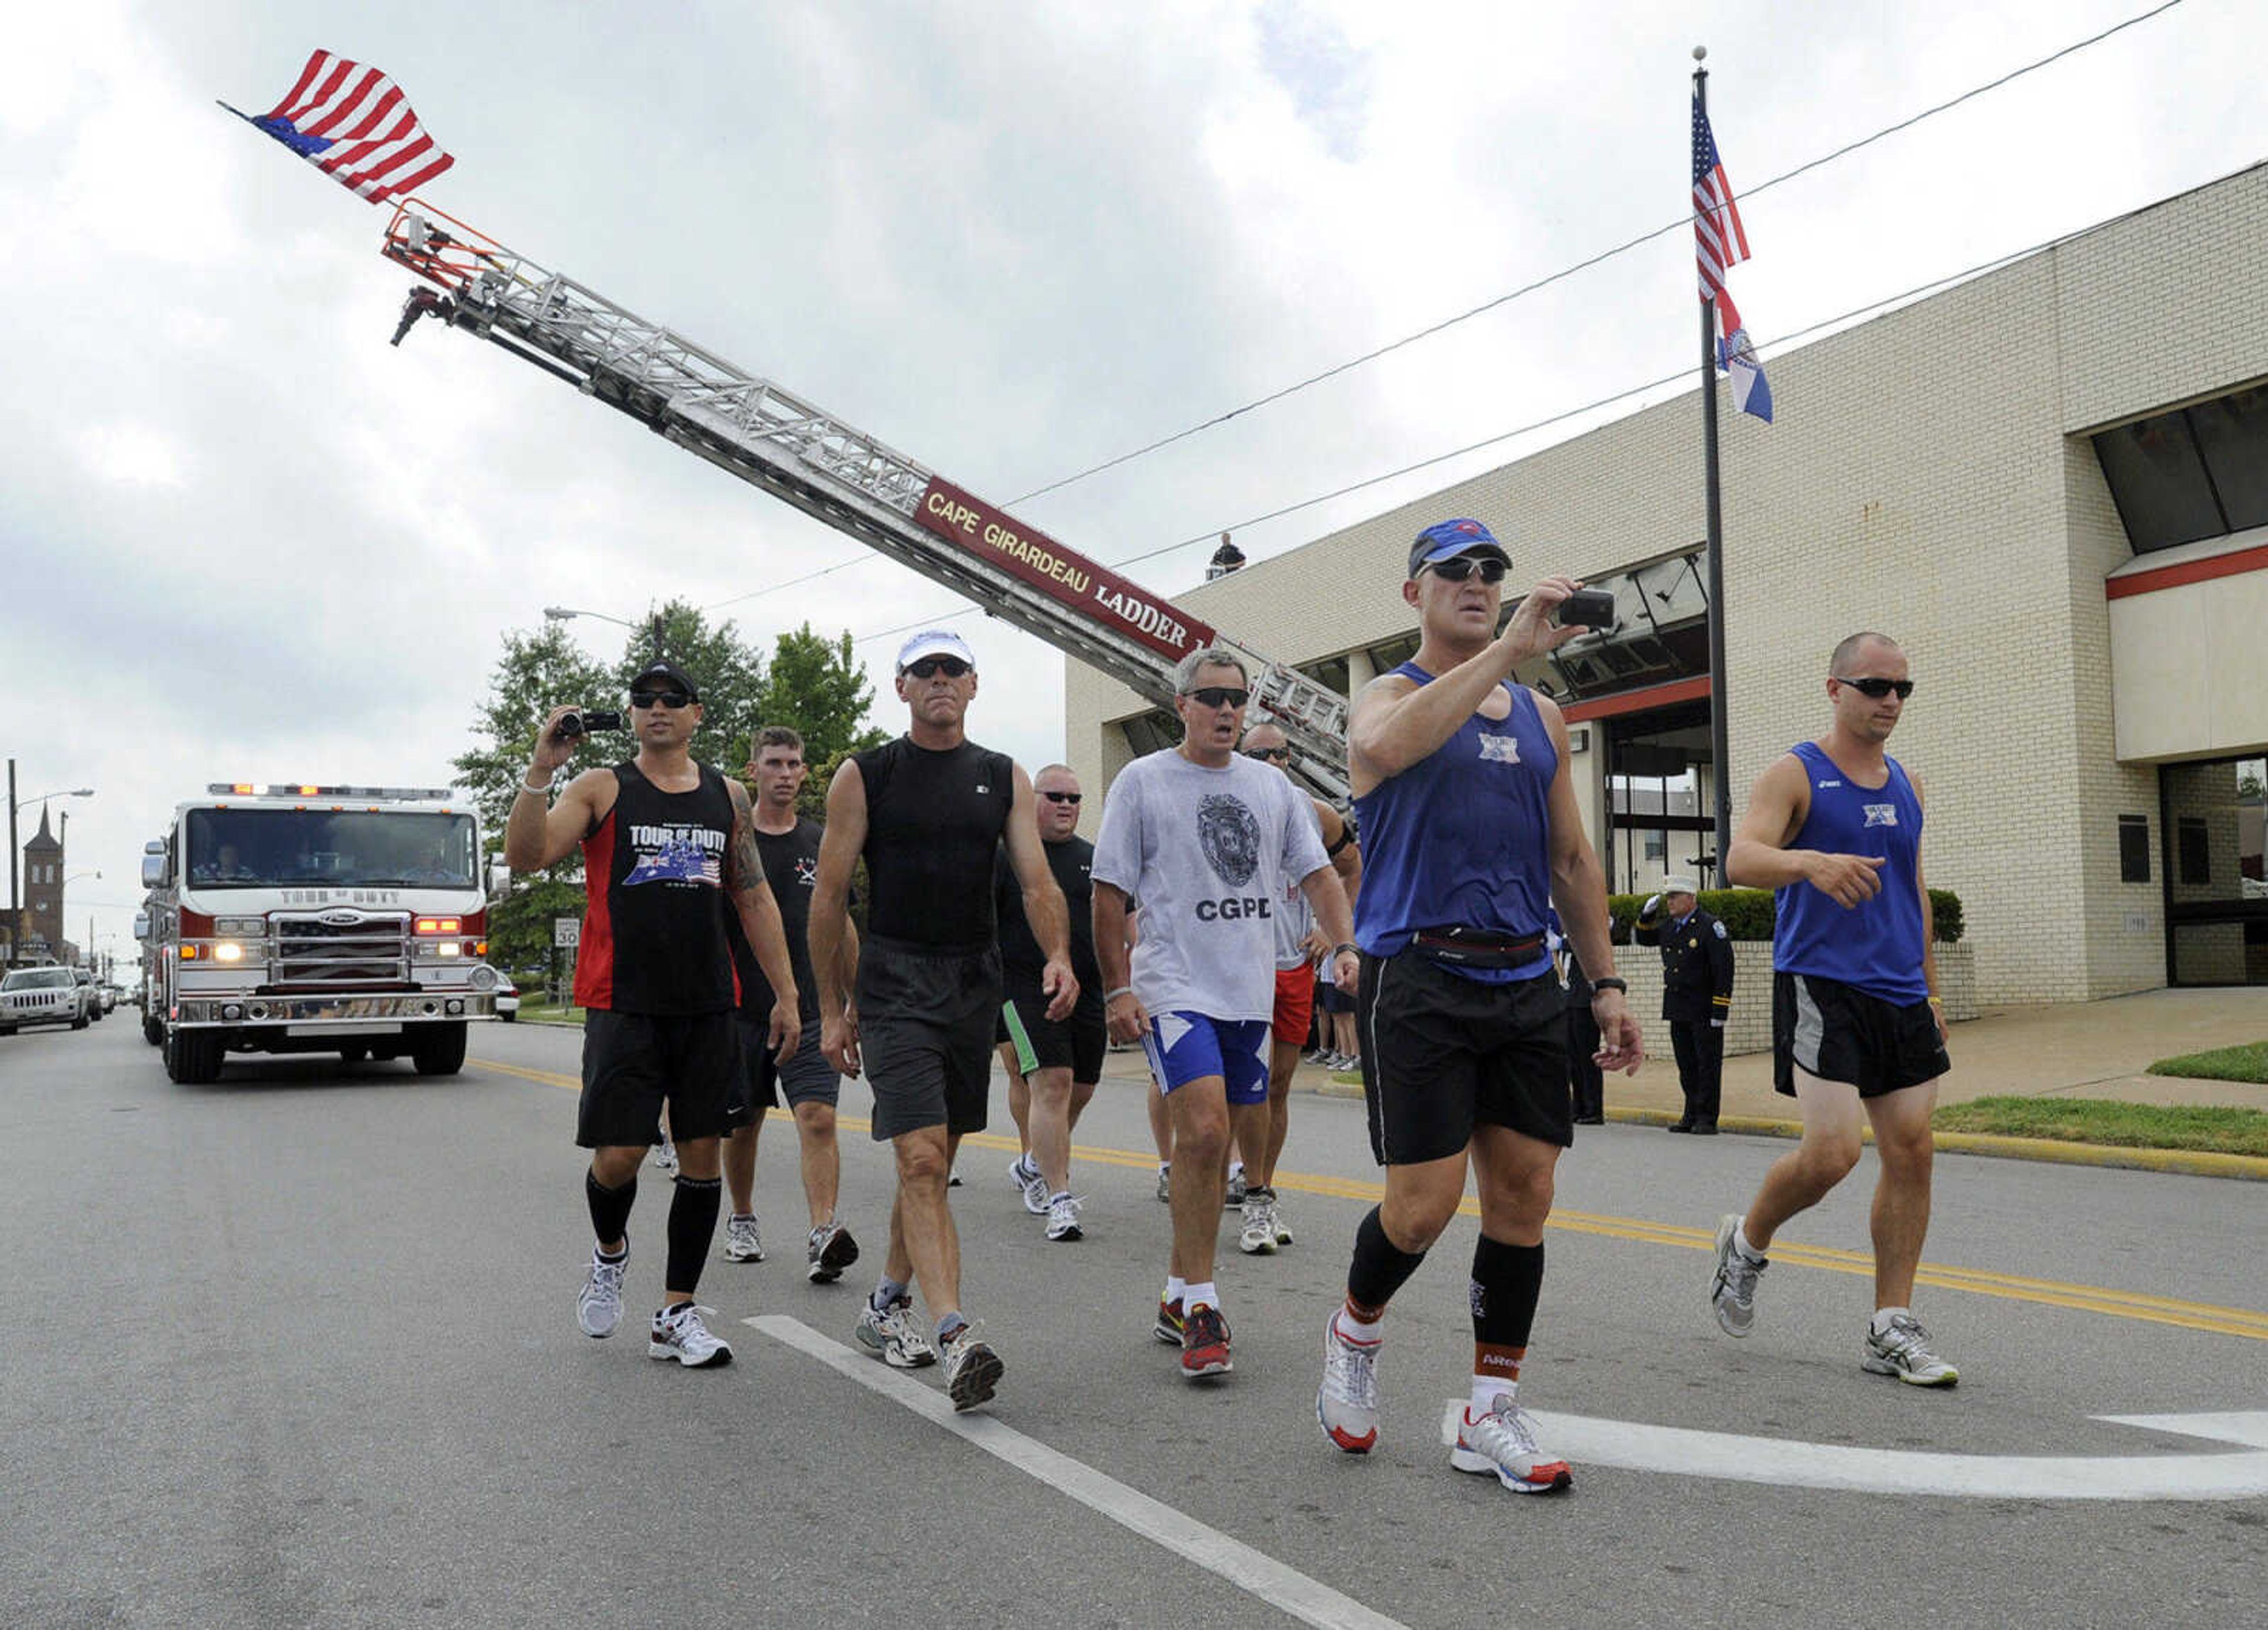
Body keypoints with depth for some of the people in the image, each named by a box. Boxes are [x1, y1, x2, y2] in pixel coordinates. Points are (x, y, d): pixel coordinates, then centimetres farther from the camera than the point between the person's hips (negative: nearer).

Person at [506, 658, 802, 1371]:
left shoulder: (728, 796, 11)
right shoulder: (602, 789, 2)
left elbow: (754, 899, 14)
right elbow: (525, 856, -10)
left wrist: (786, 994, 10)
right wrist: (540, 770, -22)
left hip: (708, 1008, 3)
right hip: (624, 1007, -3)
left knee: (702, 1154, 4)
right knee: (617, 1155, -5)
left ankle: (677, 1314, 15)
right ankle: (610, 1252, 29)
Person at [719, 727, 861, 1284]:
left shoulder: (821, 844, 9)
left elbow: (842, 927, 17)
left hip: (811, 1009, 1)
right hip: (742, 1008, -1)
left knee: (818, 1118, -13)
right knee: (742, 1125, 12)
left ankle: (822, 1234, -20)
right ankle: (742, 1221, 33)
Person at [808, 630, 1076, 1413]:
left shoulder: (1004, 778, 9)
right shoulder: (864, 777, 0)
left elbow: (1038, 882, 2)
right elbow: (830, 897, 1)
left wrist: (1058, 958, -18)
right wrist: (832, 1009, -2)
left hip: (975, 983, 4)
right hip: (894, 984, -4)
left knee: (935, 1161, 13)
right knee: (921, 1160, -14)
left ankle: (887, 1307, 30)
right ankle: (955, 1336, -18)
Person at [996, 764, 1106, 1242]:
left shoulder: (1095, 860, 13)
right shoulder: (1005, 857, 0)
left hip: (1089, 990, 5)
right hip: (1026, 987, -5)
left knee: (1082, 1089, 11)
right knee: (1051, 1084, -15)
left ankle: (1034, 1164, 36)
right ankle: (1061, 1201, -13)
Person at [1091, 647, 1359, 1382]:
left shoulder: (1271, 785, 13)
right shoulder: (1142, 781, 0)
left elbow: (1316, 873, 15)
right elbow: (1110, 893, -1)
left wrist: (1346, 945, -1)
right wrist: (1117, 988, -7)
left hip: (1250, 995, 5)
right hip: (1175, 988, -5)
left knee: (1216, 1145, 9)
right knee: (1204, 1131, -19)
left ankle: (1178, 1298, 23)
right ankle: (1200, 1304, -7)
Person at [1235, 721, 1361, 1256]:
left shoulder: (1316, 814, 6)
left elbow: (1354, 867, 21)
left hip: (1297, 966, 4)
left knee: (1279, 1085, 9)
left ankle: (1264, 1195, 21)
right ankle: (1256, 1200, -5)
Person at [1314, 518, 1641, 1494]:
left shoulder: (1540, 717, 18)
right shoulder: (1391, 695, 1)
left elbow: (1572, 860, 20)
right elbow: (1386, 748, -26)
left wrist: (1606, 983, 14)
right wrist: (1505, 650, -28)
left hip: (1526, 982, 6)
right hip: (1420, 980, -5)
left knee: (1523, 1196, 4)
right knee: (1424, 1206, -6)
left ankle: (1491, 1415, 17)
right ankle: (1355, 1331, 25)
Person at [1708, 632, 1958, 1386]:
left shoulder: (1906, 783, 16)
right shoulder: (1795, 774, -4)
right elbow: (1742, 859, -19)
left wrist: (1930, 988, 20)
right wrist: (1811, 861, -39)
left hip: (1899, 993, 7)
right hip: (1820, 985, -7)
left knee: (1911, 1152, 2)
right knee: (1831, 1150, -15)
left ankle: (1892, 1330, 11)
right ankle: (1746, 1243, 15)